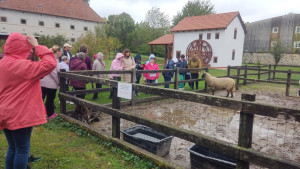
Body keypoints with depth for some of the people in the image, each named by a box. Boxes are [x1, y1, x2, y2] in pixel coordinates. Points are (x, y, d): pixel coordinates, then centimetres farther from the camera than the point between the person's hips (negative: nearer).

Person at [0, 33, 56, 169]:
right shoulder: (22, 65, -19)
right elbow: (50, 64, -25)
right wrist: (37, 46, -17)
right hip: (20, 115, -8)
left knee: (12, 148, 20)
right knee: (22, 150, 4)